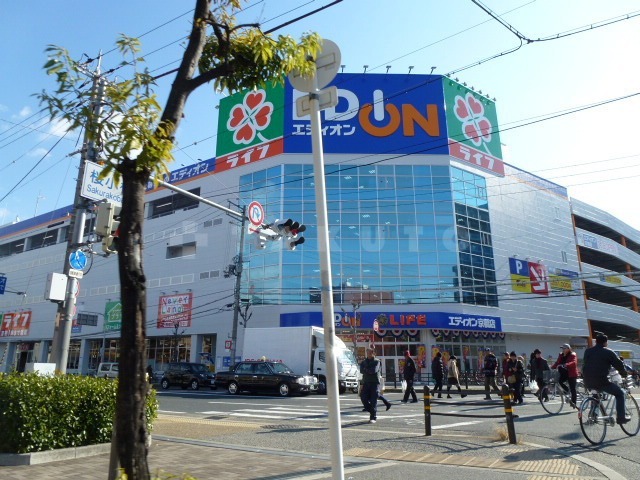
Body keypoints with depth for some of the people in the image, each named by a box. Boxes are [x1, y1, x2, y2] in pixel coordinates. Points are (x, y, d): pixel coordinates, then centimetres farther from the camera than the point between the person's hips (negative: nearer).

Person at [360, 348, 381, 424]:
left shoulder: (377, 361, 1)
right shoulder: (364, 362, 14)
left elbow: (374, 370, -14)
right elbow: (361, 370, -1)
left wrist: (366, 370, -3)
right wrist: (370, 371, -11)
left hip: (374, 382, -4)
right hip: (366, 382, 4)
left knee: (373, 400, -6)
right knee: (363, 397, -4)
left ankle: (373, 417, 0)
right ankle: (371, 411, 19)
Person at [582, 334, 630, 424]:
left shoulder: (587, 351, 13)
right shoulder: (609, 352, -2)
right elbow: (619, 365, 3)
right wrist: (624, 374, 22)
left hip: (588, 382, 6)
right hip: (601, 382, -6)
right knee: (620, 393, 15)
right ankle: (621, 417, 13)